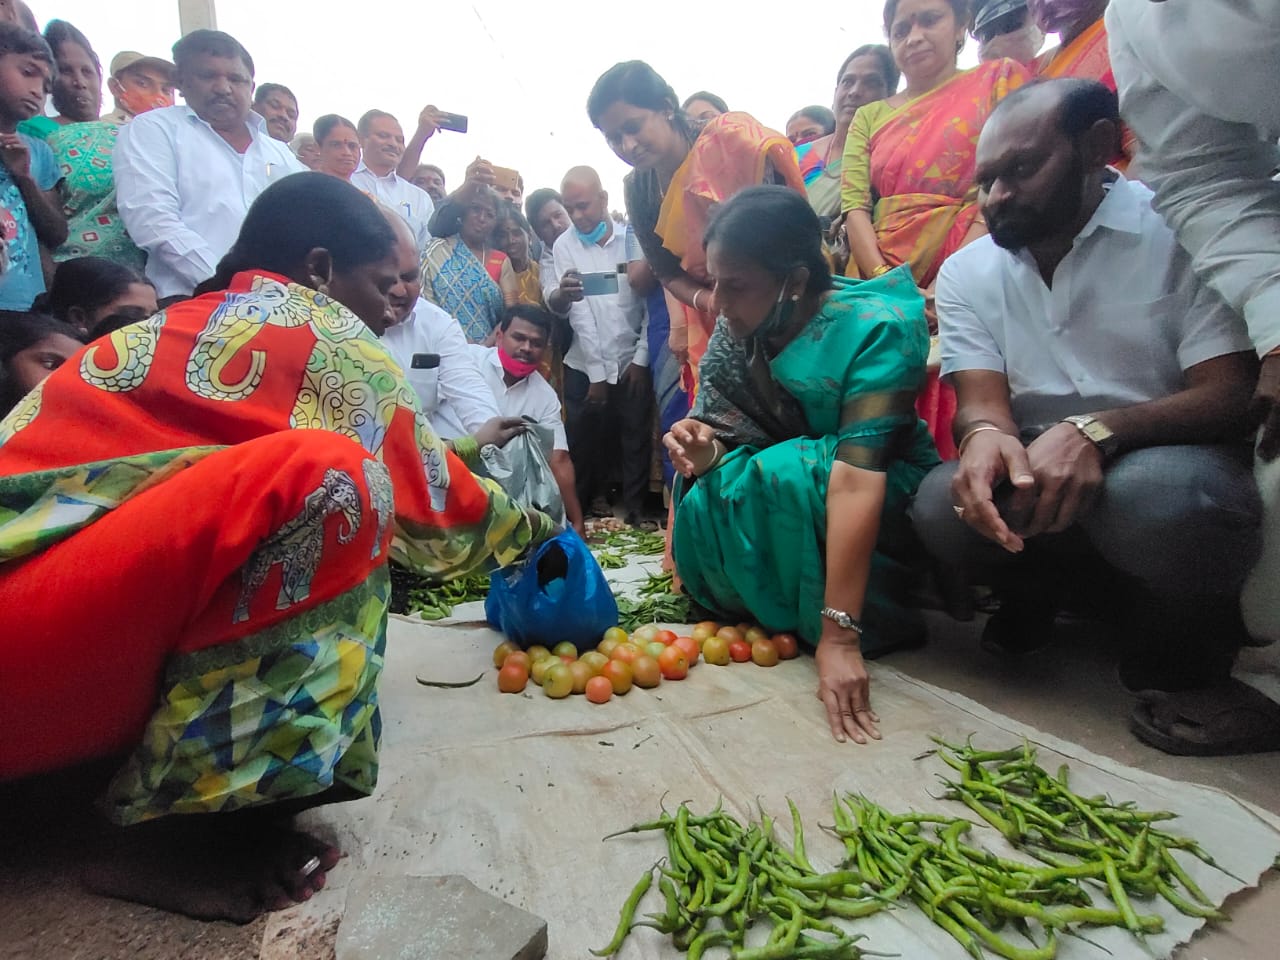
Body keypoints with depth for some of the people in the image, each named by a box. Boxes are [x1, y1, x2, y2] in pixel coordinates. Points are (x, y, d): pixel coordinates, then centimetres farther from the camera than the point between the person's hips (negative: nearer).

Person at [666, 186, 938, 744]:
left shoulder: (874, 328, -27)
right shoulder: (738, 328, -10)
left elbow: (857, 474, -37)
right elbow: (730, 441, -6)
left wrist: (839, 635, -40)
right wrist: (704, 455, -32)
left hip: (889, 492, -4)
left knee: (786, 476, -33)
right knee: (702, 507, -21)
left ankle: (875, 619, -12)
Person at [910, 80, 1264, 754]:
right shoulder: (967, 273, 5)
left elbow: (1232, 396, -16)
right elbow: (980, 400, -7)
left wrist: (1096, 432, -35)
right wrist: (986, 435, -32)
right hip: (1035, 478, 3)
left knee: (1156, 491, -36)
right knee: (943, 505, -27)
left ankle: (1185, 649, -1)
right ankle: (1039, 593, 8)